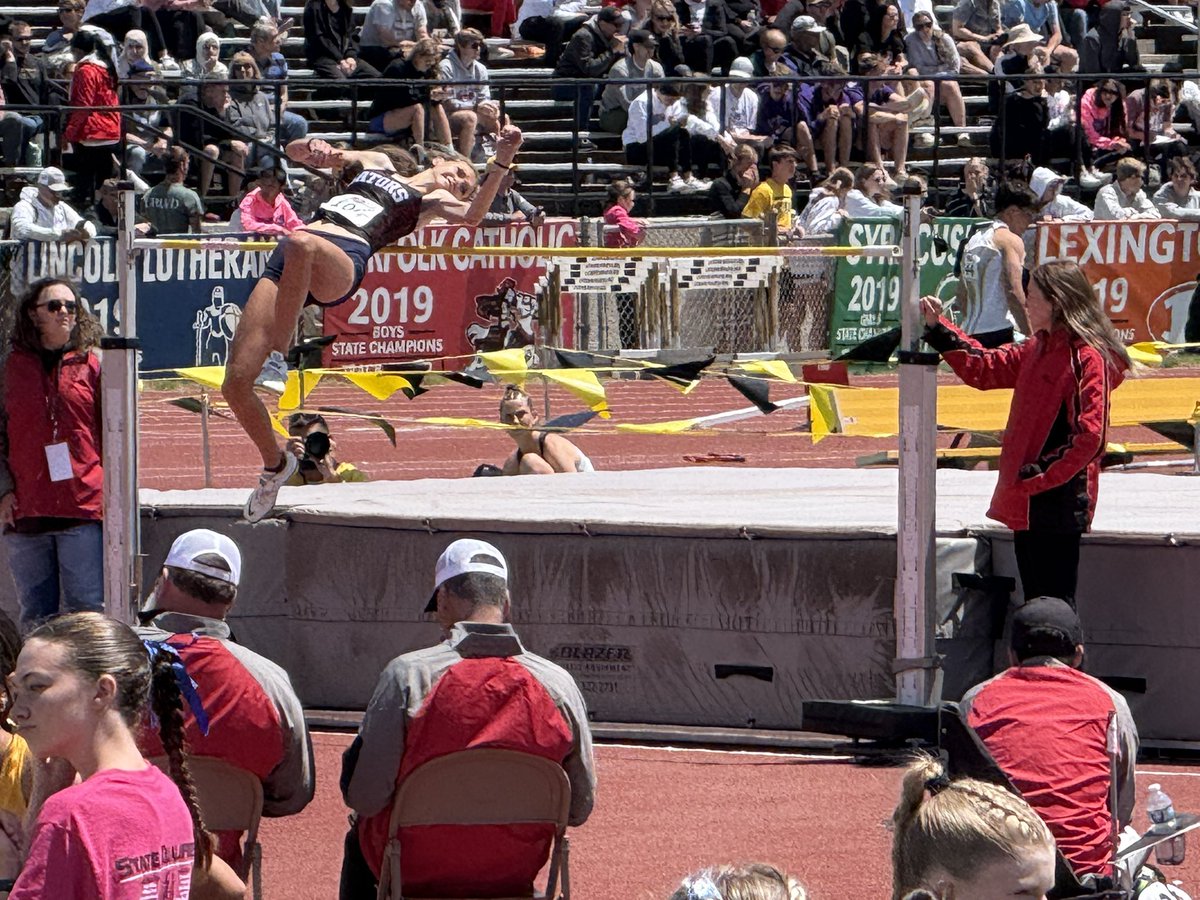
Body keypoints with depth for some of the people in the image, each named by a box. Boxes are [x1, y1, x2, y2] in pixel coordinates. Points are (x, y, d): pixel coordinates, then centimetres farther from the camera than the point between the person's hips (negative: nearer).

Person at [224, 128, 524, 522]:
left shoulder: (433, 200, 21)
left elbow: (471, 215, -2)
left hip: (343, 260, -4)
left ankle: (278, 357, -33)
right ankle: (275, 464, 14)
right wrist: (313, 149, 11)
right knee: (235, 383, -10)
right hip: (290, 257, 4)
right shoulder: (378, 162, 35)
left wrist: (501, 163, -13)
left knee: (301, 243, -43)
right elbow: (296, 152, 35)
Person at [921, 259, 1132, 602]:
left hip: (1058, 506, -9)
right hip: (1027, 503, 9)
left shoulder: (1087, 358, -14)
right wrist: (938, 329, 16)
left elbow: (1088, 438, -21)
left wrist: (1039, 479, -20)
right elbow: (983, 369, 23)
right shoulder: (1037, 349, 13)